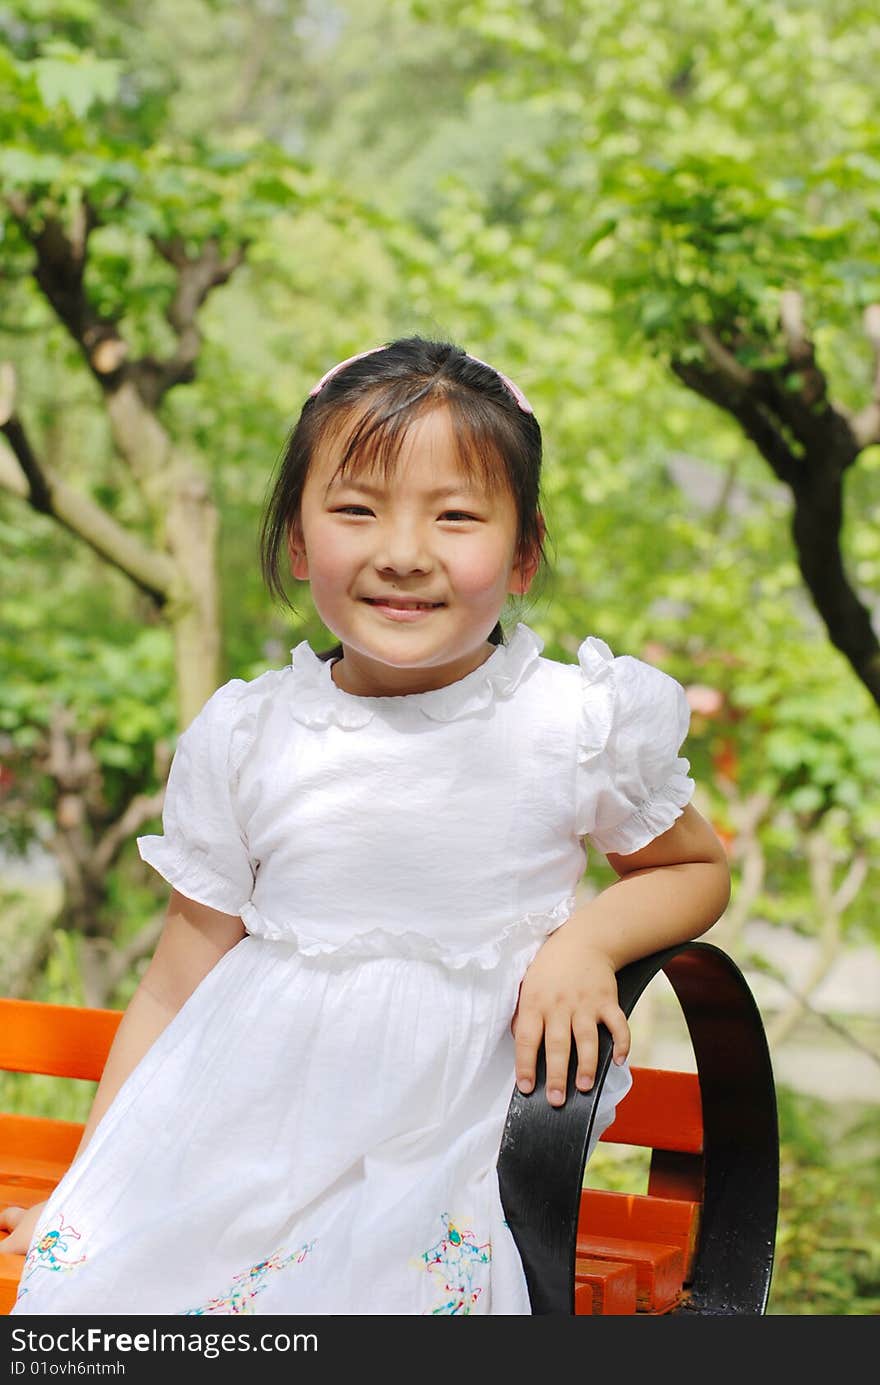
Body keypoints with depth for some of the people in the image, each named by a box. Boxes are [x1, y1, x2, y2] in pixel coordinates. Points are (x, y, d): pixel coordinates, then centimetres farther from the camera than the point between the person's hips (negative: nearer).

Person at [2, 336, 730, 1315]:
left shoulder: (580, 725, -5)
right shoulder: (246, 739, -1)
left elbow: (694, 869, 13)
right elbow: (177, 988, 6)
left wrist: (589, 938, -8)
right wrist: (84, 1191, 5)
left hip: (452, 1147, -1)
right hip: (242, 1124, 1)